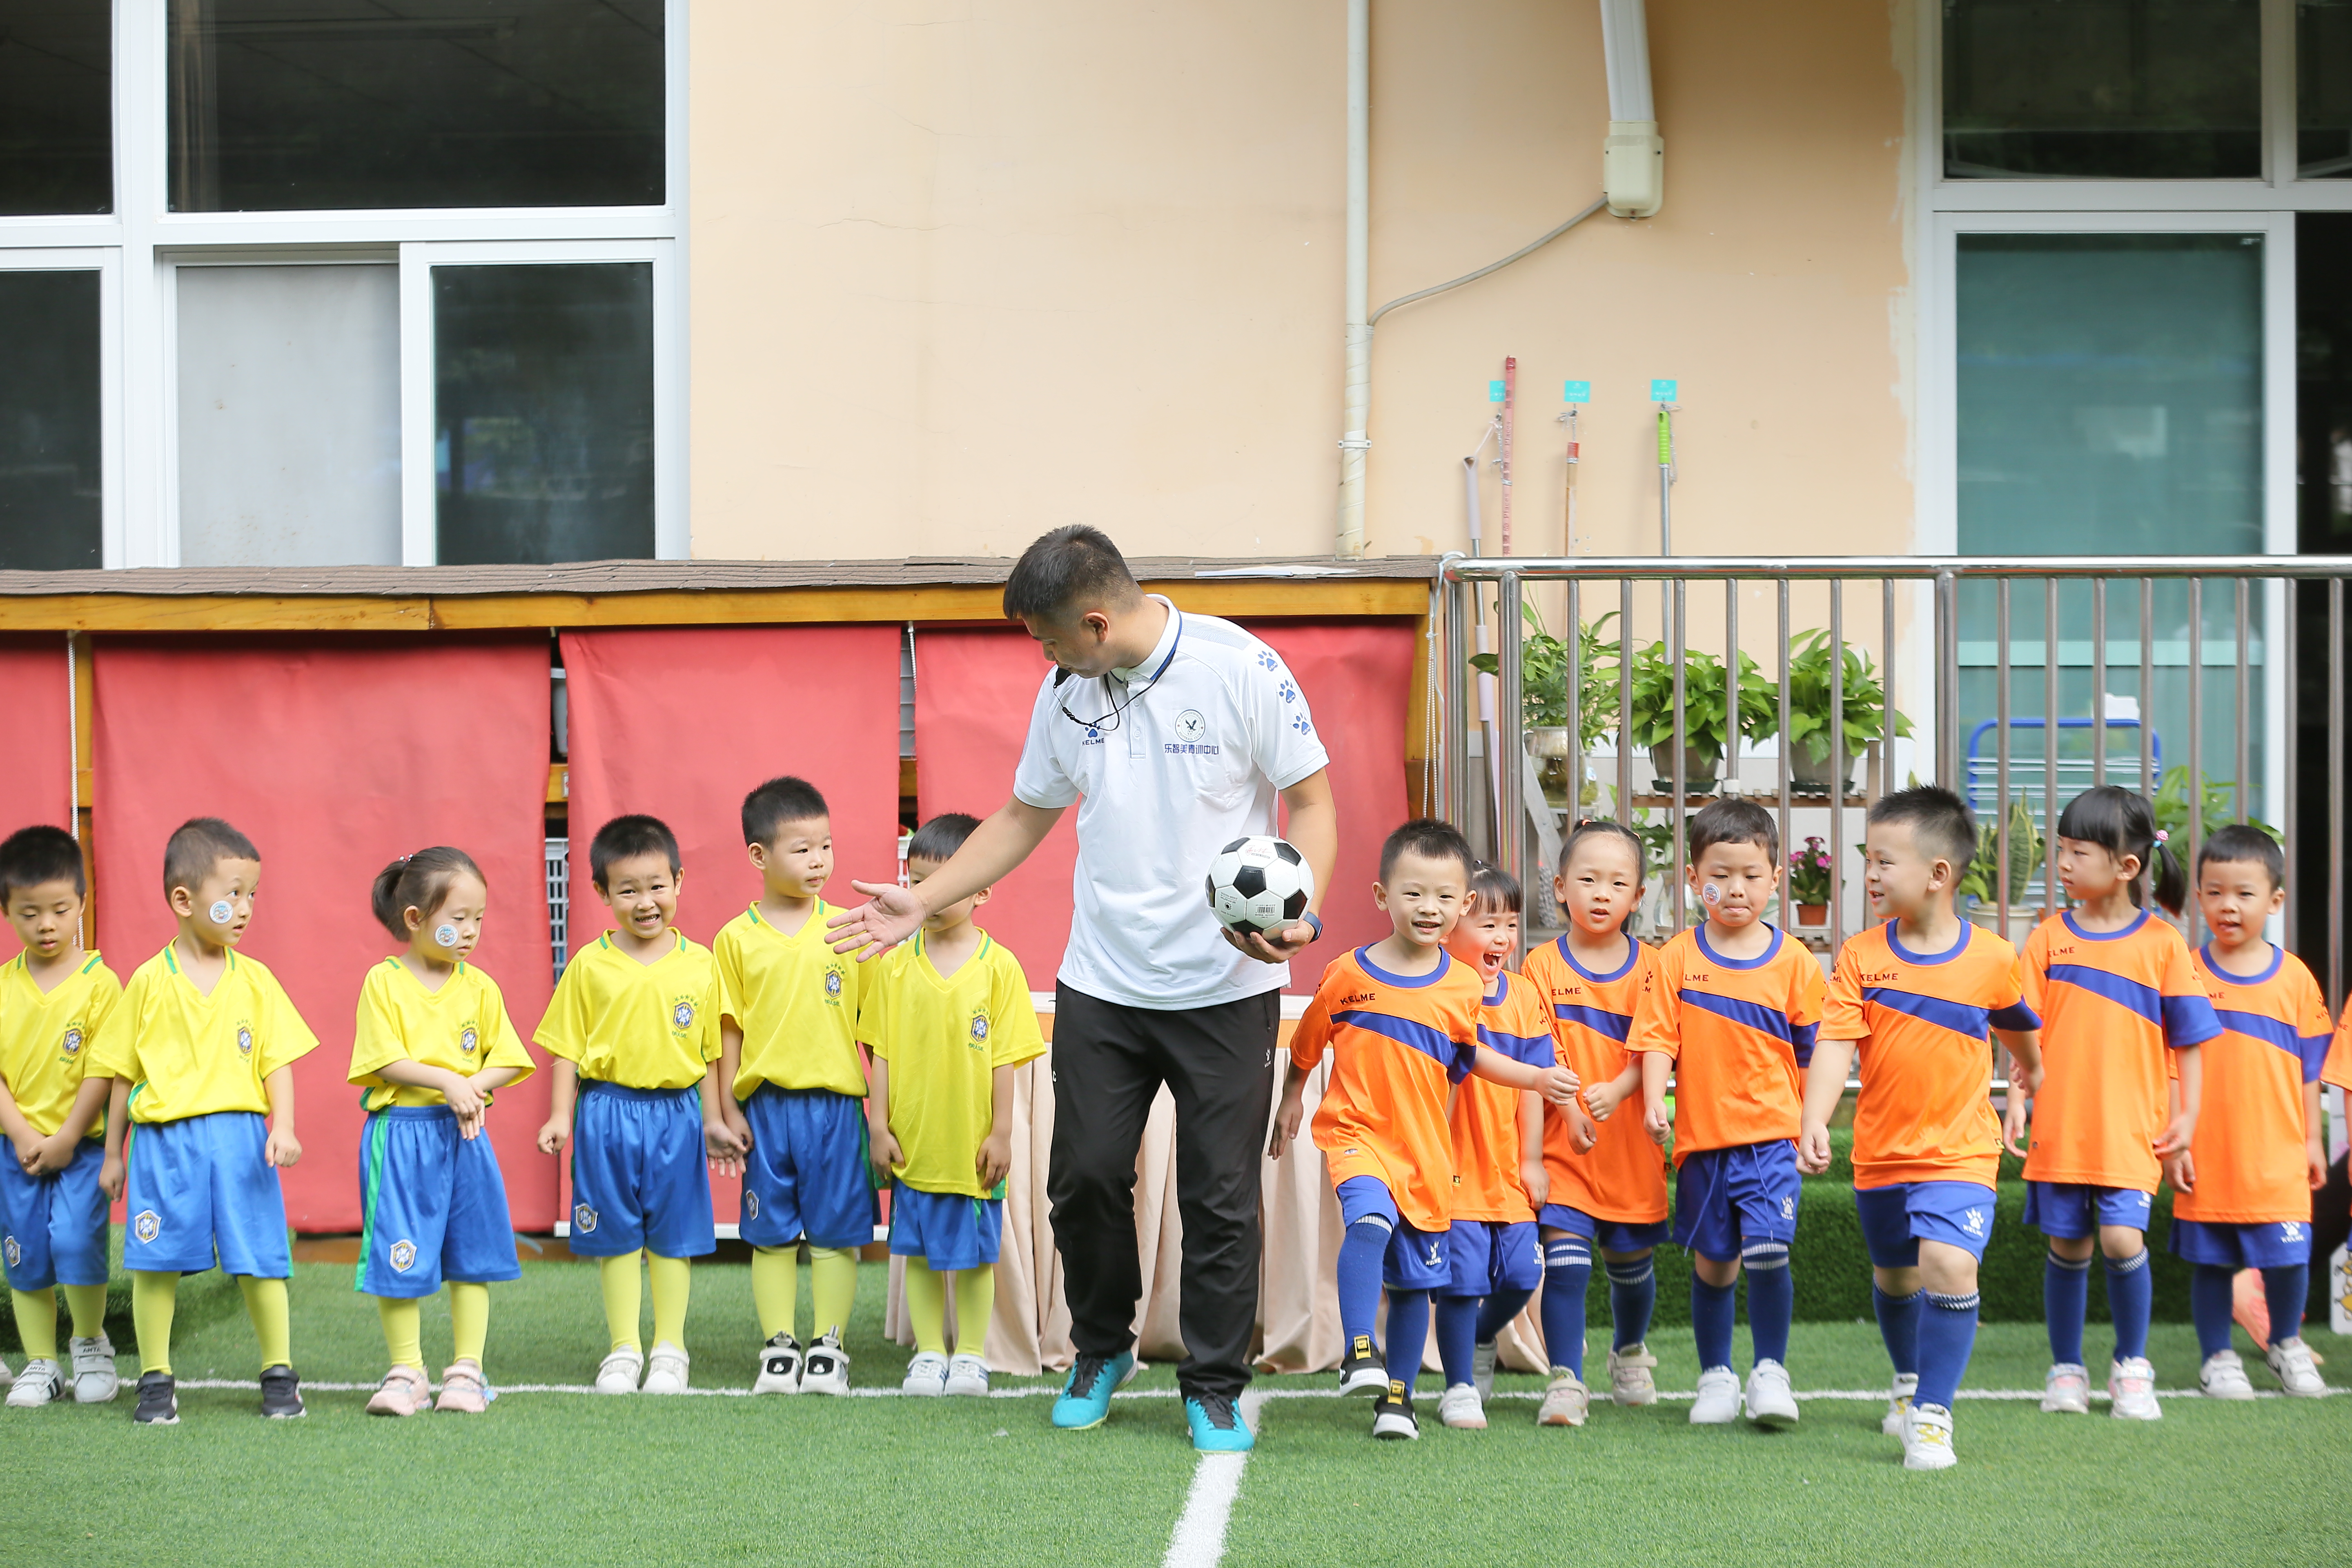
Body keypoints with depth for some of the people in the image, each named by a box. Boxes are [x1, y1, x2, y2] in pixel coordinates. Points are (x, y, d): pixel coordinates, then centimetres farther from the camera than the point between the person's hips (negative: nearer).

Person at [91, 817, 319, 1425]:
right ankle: (155, 1380, 11)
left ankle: (279, 1374, 14)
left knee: (261, 1260, 1)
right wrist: (114, 1153, 9)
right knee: (155, 1263, 0)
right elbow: (123, 1072, 8)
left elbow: (277, 1062, 5)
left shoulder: (255, 980, 5)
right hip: (164, 1140, -1)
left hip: (239, 1135, 1)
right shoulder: (149, 982, 2)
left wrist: (282, 1126, -10)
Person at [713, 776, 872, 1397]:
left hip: (835, 1101, 0)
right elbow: (729, 1030, 4)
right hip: (766, 1104, 0)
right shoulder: (737, 939, 3)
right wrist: (728, 1110, 0)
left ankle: (827, 1347, 10)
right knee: (771, 1234, 6)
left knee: (835, 1230, 2)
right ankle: (778, 1348, 13)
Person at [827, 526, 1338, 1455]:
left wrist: (1300, 913, -22)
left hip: (1226, 988, -4)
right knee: (1085, 1177, 3)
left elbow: (1310, 803, -6)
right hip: (1101, 985, 4)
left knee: (1220, 1196, -1)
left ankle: (1215, 1388, 13)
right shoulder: (1066, 692, 5)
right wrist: (920, 903, 11)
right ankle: (1101, 1352, 26)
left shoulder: (1242, 670, -11)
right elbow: (1024, 819, 16)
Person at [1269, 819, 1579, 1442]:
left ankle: (1397, 1397, 25)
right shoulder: (1347, 974, -5)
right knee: (1371, 1219, -32)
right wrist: (1291, 1099, 18)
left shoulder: (1462, 986, 2)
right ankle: (1358, 1353, -28)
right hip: (1356, 1131, -3)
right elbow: (1306, 1045, 12)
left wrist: (1537, 1077, 12)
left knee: (1414, 1279, 11)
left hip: (1425, 1149, 3)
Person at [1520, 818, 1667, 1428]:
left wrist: (1614, 1091, -23)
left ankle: (1630, 1352, 40)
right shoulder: (1543, 965, -1)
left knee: (1630, 1259, 13)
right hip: (1562, 1142, -2)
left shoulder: (1648, 968, 2)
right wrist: (1570, 1108, -19)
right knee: (1565, 1257, -11)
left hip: (1629, 1142, 2)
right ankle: (1566, 1380, -7)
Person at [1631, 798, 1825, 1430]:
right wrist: (1654, 1100, -17)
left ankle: (1771, 1371, 1)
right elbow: (1657, 1039, -2)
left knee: (1767, 1251, -15)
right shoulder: (1676, 960, 1)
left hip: (1772, 1134, -1)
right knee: (1713, 1262, 9)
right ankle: (1717, 1376, 25)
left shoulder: (1793, 963, 1)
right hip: (1702, 1138, 1)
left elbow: (1815, 1052, 7)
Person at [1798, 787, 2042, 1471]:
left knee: (1950, 1265, -24)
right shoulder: (1861, 956, -6)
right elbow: (1834, 1043, -15)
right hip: (1880, 1151, 3)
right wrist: (1815, 1124, -29)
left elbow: (2020, 1031, 13)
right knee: (1893, 1275, 21)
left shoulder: (1993, 959, -8)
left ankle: (1931, 1415, -12)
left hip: (1959, 1152, -3)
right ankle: (1909, 1379, 49)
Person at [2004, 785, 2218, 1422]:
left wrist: (2186, 1113, 1)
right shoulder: (2050, 937, 3)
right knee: (2068, 1247, 6)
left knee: (2123, 1239, -13)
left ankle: (2133, 1368, 7)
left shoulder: (2161, 943, -1)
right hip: (2060, 1124, 2)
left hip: (2129, 1128, -2)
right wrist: (2018, 1096, -5)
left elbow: (2188, 1037, 5)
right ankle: (2066, 1370, 22)